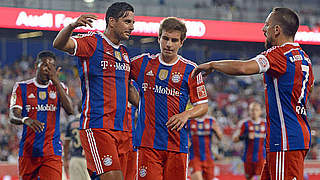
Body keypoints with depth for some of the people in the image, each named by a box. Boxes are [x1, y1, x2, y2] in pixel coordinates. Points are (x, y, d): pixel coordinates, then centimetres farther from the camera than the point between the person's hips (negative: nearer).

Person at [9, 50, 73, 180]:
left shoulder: (59, 87, 9)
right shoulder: (22, 87, 6)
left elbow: (70, 110, -9)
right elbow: (13, 117, -6)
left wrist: (55, 80, -12)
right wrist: (26, 120, -31)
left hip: (52, 151, 0)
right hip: (27, 151, 1)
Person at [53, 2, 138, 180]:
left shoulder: (124, 52, 19)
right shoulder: (92, 42, -4)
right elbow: (59, 44, -22)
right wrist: (73, 25, -40)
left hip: (122, 130, 8)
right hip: (96, 127, -8)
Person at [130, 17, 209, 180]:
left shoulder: (190, 70, 5)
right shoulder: (143, 63, 10)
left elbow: (203, 106, 7)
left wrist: (186, 115, -11)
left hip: (177, 144, 0)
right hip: (147, 142, 0)